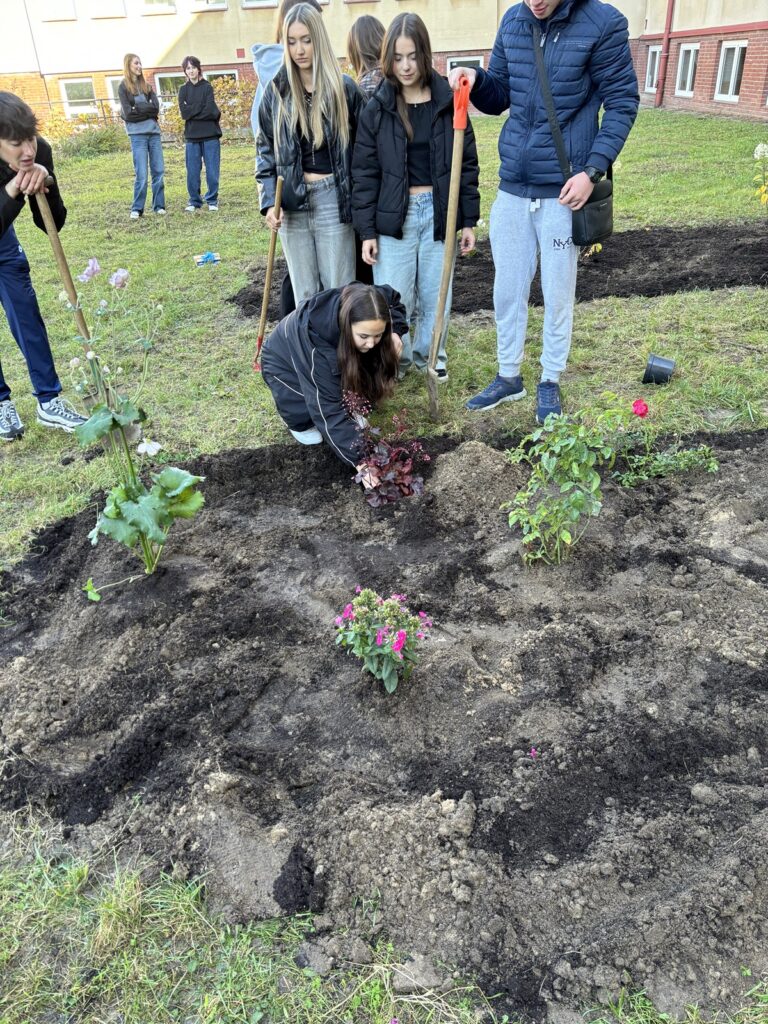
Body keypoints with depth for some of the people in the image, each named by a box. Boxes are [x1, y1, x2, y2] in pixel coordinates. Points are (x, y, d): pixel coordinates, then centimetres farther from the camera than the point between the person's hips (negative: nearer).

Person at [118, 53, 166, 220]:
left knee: (158, 171, 1)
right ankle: (137, 209, -2)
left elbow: (156, 107, 2)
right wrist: (147, 108, -1)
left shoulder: (146, 85, 17)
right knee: (142, 174, -9)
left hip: (153, 131, 5)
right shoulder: (123, 87, 4)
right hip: (137, 134, -5)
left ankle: (159, 206, 9)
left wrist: (138, 108, -6)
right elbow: (128, 113, -7)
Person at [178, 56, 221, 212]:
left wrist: (192, 111, -4)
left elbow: (211, 111, -9)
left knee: (212, 171, 0)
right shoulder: (183, 90, 11)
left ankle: (212, 201, 11)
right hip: (191, 136, 2)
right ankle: (194, 201, 13)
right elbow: (184, 112, -2)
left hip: (210, 135, -2)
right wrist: (202, 109, -5)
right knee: (192, 172, 3)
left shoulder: (207, 87, 4)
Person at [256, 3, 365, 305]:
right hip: (292, 201, 3)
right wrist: (268, 201, -5)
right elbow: (266, 149, 9)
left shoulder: (344, 88, 0)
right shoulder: (277, 90, 7)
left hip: (333, 199, -2)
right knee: (304, 294, 8)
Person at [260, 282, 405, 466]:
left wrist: (394, 333, -24)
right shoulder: (317, 341, -44)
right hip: (285, 361, -5)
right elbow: (330, 410, -43)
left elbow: (394, 301, -4)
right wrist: (361, 459, -48)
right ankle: (299, 420, 2)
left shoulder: (366, 310, -29)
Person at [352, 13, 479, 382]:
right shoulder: (377, 108, 0)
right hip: (394, 214, -1)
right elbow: (365, 173, 0)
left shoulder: (448, 102, 1)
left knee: (436, 294, 9)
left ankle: (430, 355, 29)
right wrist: (366, 229, -5)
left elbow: (467, 164, 4)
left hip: (438, 210, 1)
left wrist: (468, 220, 1)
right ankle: (396, 359, 22)